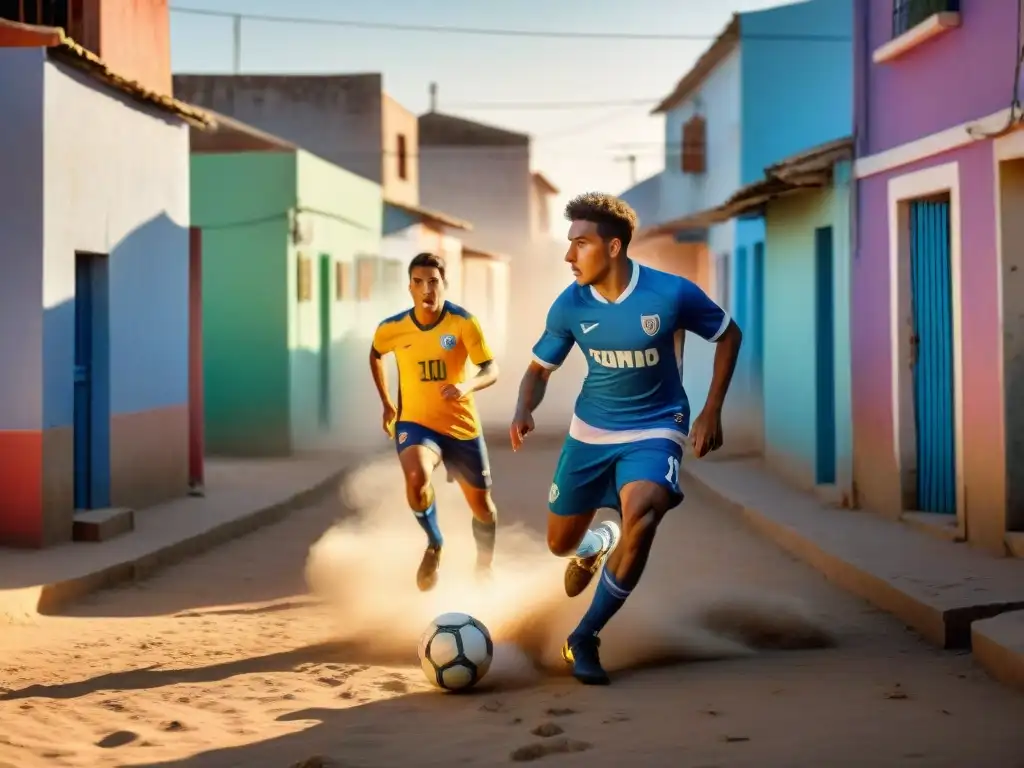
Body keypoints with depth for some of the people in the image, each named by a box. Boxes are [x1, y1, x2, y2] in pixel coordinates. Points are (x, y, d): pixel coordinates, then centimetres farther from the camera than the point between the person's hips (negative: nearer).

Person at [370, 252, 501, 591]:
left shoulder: (463, 322, -13)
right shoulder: (392, 328, -7)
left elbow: (491, 370, -16)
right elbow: (375, 355, 16)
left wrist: (467, 386, -37)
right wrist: (386, 403, 17)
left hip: (462, 425, 1)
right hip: (415, 422, 0)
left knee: (481, 504, 12)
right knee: (416, 478, -32)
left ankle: (484, 567, 41)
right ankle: (434, 545, -4)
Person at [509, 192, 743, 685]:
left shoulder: (671, 294, -19)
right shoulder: (569, 306, -12)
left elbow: (729, 336, -2)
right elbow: (539, 368, 2)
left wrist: (711, 412, -6)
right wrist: (524, 411, -20)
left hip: (653, 431, -3)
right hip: (590, 431, 4)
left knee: (641, 516, -32)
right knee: (561, 543, 12)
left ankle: (583, 640, -17)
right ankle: (596, 544, 54)